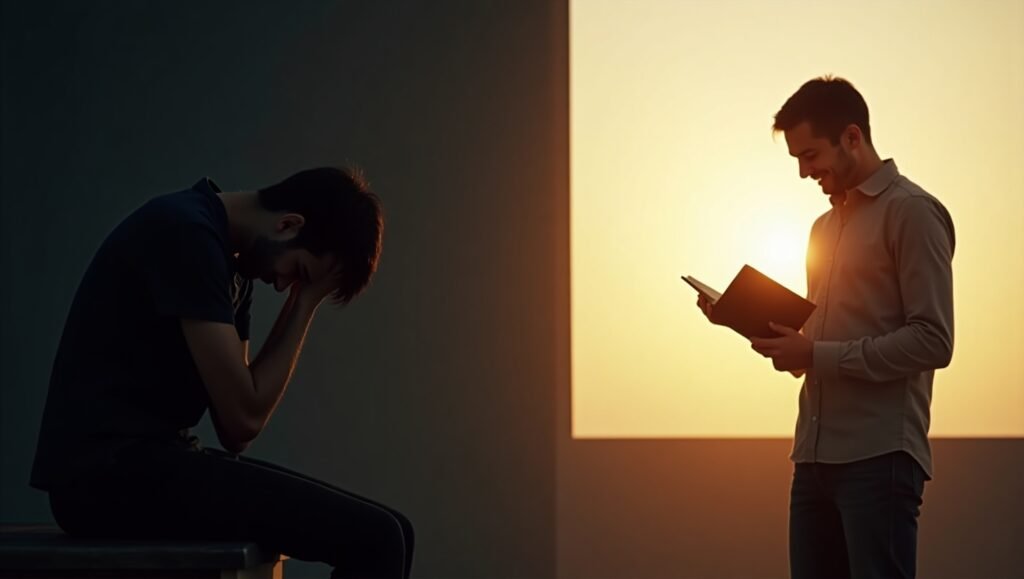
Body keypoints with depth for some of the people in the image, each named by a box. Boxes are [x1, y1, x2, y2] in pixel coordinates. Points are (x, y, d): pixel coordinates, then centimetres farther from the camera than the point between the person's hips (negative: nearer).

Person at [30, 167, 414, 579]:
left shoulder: (231, 259, 15)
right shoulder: (187, 233, -15)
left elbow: (234, 432, 11)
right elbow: (244, 417, -16)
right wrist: (305, 305, -6)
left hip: (152, 460, 10)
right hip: (107, 470, -10)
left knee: (388, 534, 4)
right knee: (372, 539, -17)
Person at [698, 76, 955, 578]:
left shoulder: (912, 212, -4)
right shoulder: (825, 226, 21)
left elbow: (932, 341, -12)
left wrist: (816, 356, -14)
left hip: (878, 456, -7)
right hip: (815, 455, 7)